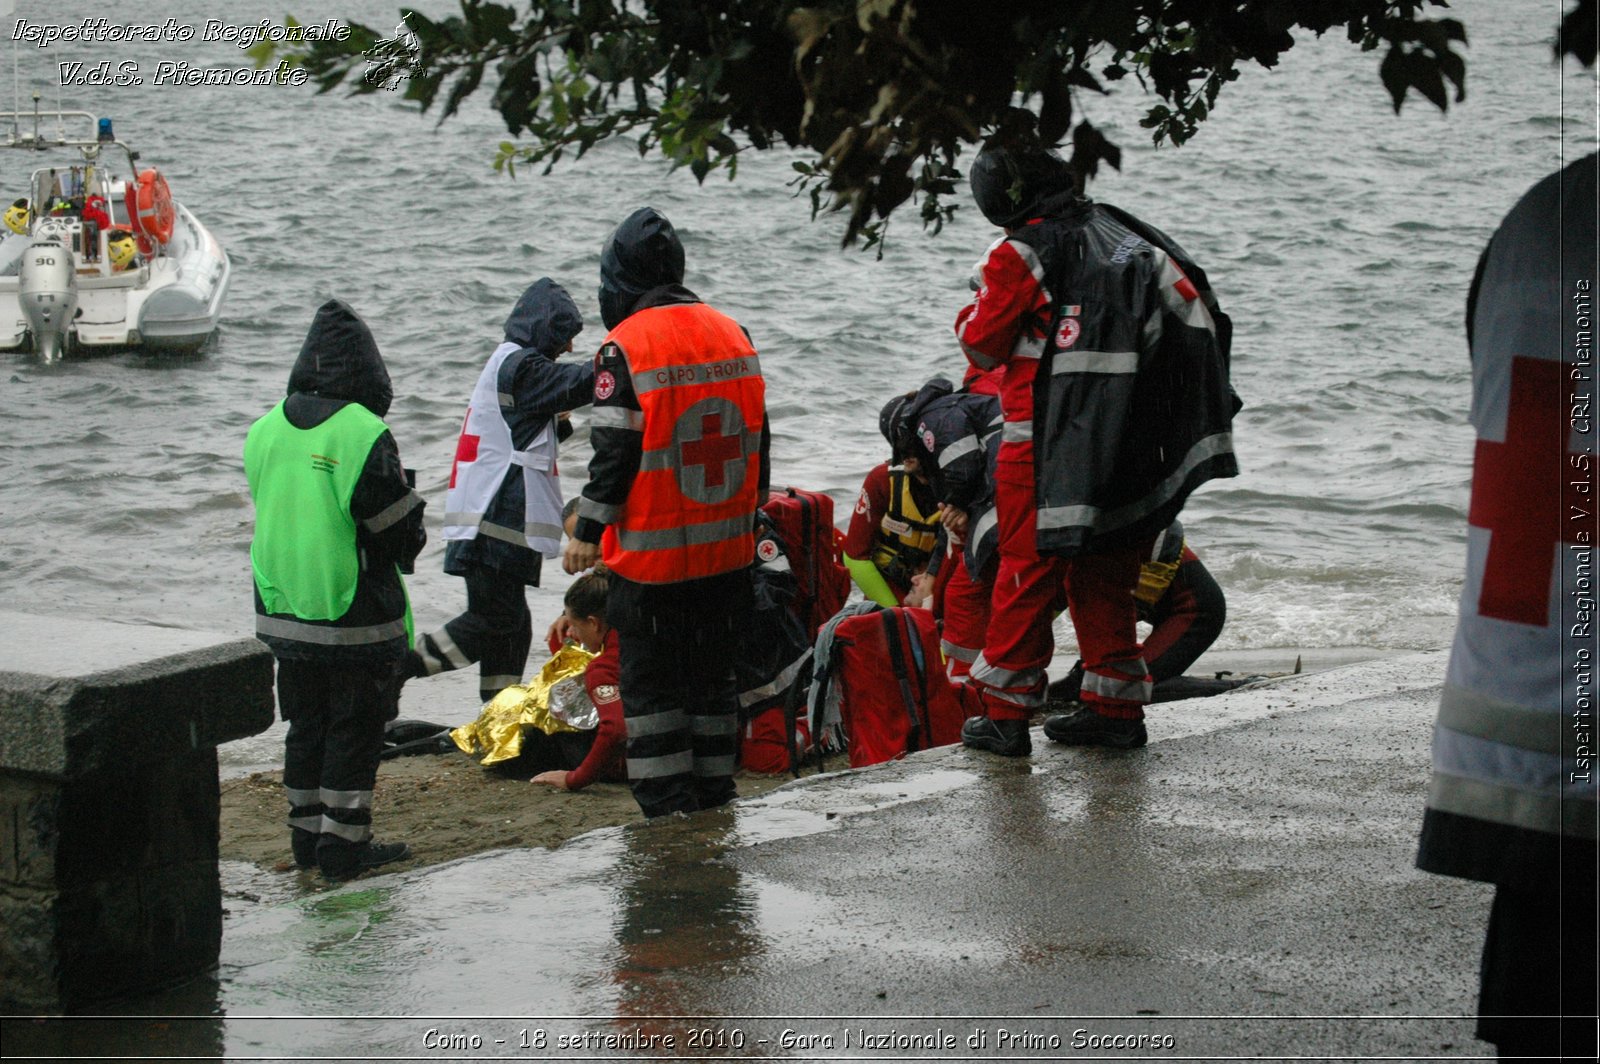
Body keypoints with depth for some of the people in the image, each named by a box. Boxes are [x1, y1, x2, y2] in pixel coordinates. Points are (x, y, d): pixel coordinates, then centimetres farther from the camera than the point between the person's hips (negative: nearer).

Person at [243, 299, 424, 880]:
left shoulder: (265, 432, 2)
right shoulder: (365, 435, -18)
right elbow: (400, 533, -12)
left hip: (283, 610, 6)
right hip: (354, 615, -6)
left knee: (306, 725, 17)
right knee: (354, 729, 4)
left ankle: (307, 832, 23)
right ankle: (344, 843, 6)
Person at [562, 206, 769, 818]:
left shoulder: (625, 347, -14)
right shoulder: (734, 336, 6)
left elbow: (615, 451, -15)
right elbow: (758, 439, 13)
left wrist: (588, 533, -5)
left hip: (651, 556, -6)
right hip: (727, 549, 6)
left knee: (650, 679, 3)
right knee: (712, 672, 16)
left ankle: (668, 805, 1)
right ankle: (714, 796, 21)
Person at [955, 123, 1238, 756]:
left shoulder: (1019, 257, -9)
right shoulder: (1129, 238, 9)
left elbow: (982, 345, -1)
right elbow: (1196, 311, 13)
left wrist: (981, 297, 17)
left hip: (1044, 448, -6)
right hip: (1129, 444, 6)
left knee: (1027, 572, 3)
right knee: (1105, 576, 15)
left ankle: (1006, 712, 5)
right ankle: (1116, 708, 17)